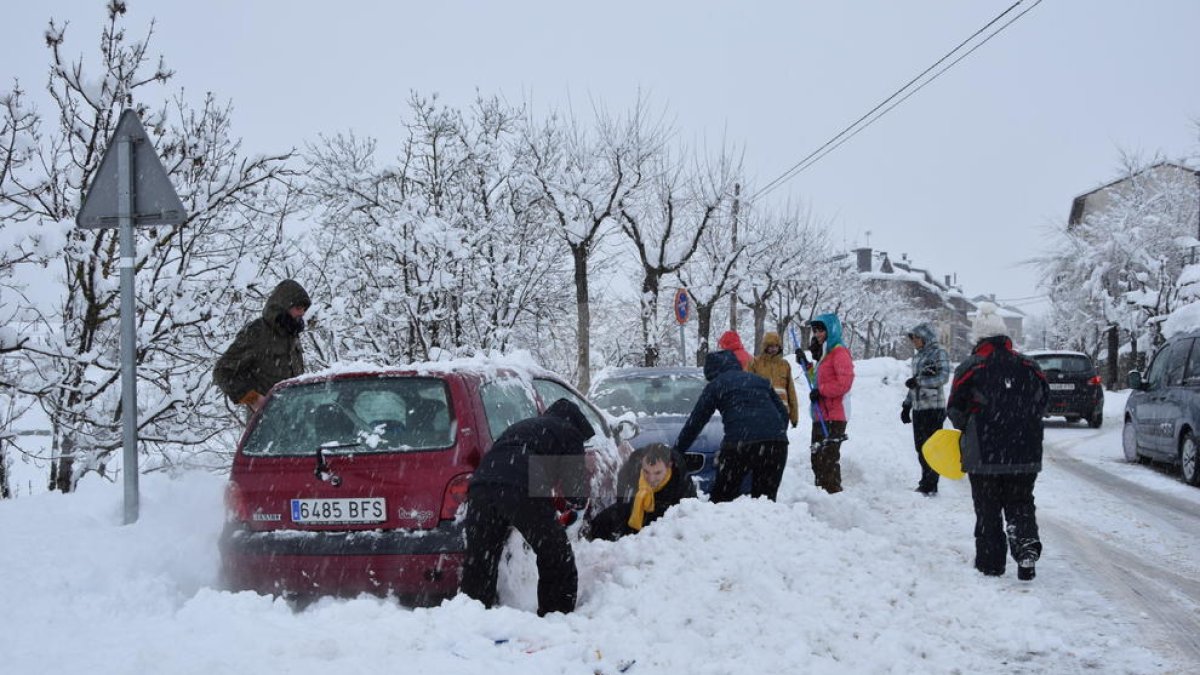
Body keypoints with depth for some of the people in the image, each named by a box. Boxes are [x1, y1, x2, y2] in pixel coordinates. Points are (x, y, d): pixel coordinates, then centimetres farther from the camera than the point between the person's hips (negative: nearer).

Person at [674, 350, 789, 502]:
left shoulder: (715, 385, 14)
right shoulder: (759, 380, 27)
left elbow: (695, 423, 14)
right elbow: (784, 413, 24)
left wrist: (675, 453, 20)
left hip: (740, 443, -4)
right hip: (777, 442, 4)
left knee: (721, 498, 6)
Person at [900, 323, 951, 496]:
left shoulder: (939, 353, -5)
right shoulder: (917, 356, 18)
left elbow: (943, 377, -17)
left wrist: (919, 381, -20)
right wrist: (907, 405, 21)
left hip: (933, 408, -8)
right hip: (918, 408, 8)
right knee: (920, 447, 10)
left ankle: (930, 486, -2)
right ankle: (926, 482, 19)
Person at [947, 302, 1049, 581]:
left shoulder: (969, 368, -8)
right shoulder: (1028, 367, 3)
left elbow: (955, 409, -5)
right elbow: (1043, 399, 12)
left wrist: (967, 430, 15)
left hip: (983, 455, -3)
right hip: (1025, 454, 3)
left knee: (987, 509, 8)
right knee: (1020, 504, 14)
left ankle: (990, 562, 10)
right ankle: (1027, 546, -8)